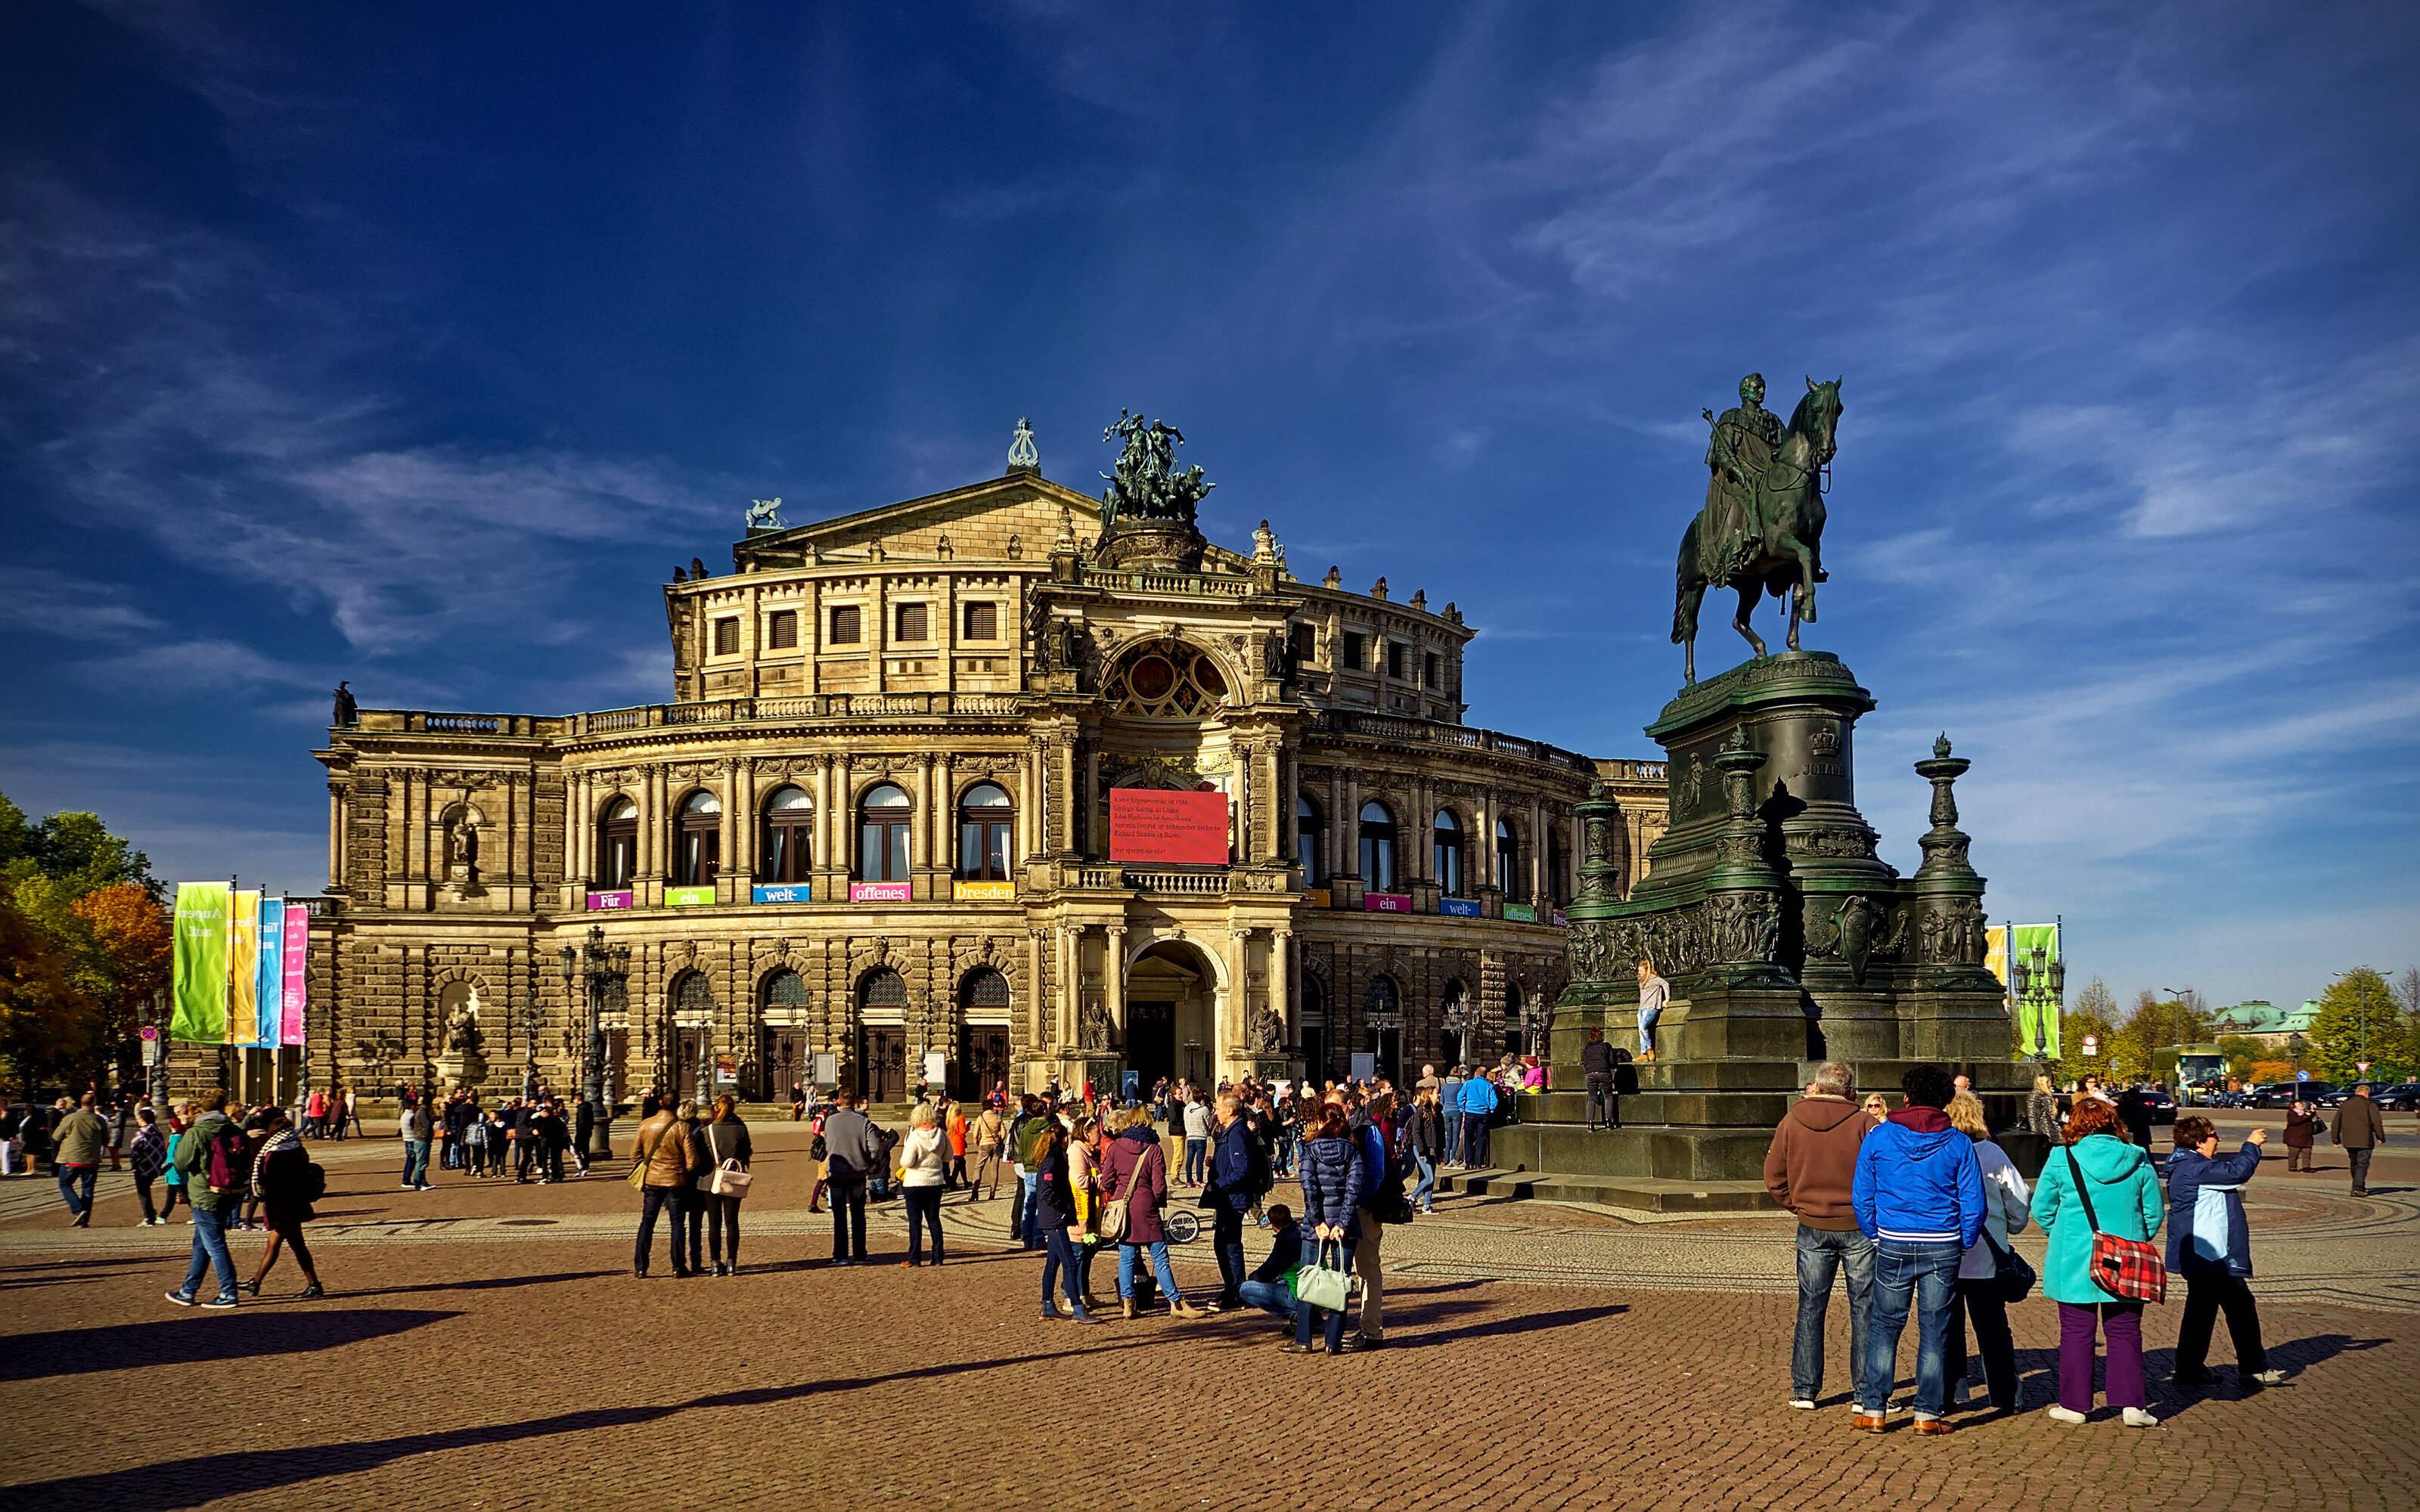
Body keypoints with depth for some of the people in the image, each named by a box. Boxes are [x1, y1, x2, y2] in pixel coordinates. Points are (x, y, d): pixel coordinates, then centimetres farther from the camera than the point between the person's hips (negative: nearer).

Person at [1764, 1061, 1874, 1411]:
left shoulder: (1792, 1121, -3)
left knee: (1810, 1307, 11)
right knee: (1864, 1309, 6)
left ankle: (1804, 1390, 15)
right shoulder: (1863, 1124, -12)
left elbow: (1774, 1177, 1)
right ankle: (1865, 1392, 10)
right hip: (1858, 1225, -2)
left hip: (1812, 1227, 3)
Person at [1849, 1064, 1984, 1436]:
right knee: (1935, 1330, 8)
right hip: (1943, 1247, 0)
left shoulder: (1878, 1138, -1)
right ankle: (1928, 1413, 10)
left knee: (1885, 1325, 9)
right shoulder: (1958, 1144, -1)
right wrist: (1963, 1244, 13)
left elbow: (1861, 1196, 3)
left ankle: (1873, 1409, 10)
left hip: (1893, 1244, 0)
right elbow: (1974, 1203, 0)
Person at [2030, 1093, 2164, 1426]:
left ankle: (2074, 1404, 12)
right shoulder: (2139, 1161, -1)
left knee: (2076, 1332, 7)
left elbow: (2042, 1209, 1)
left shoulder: (2061, 1160, -7)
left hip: (2074, 1262, -1)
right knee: (2125, 1332, 10)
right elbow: (2153, 1212, 5)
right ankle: (2132, 1405, 6)